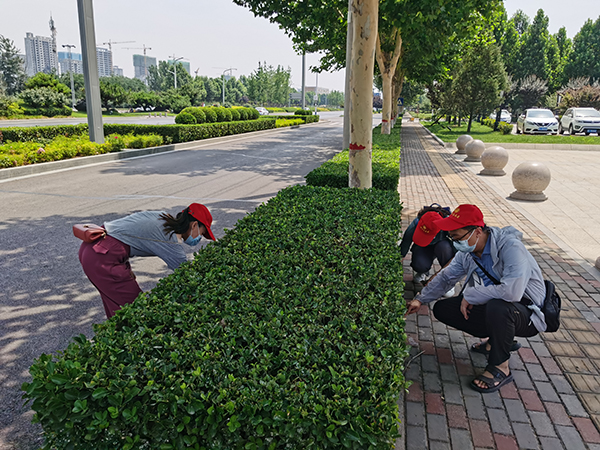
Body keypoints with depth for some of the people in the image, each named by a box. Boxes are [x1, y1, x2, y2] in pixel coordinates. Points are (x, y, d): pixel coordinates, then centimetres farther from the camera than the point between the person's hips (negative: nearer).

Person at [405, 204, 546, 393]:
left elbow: (512, 291, -41)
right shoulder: (467, 252, -4)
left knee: (497, 306, -40)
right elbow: (445, 277, 12)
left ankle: (500, 367, -15)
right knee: (442, 309, -3)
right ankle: (499, 339, 11)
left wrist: (469, 295, -27)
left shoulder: (510, 247, -28)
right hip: (492, 307, 7)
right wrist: (420, 299, 5)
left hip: (528, 313, -7)